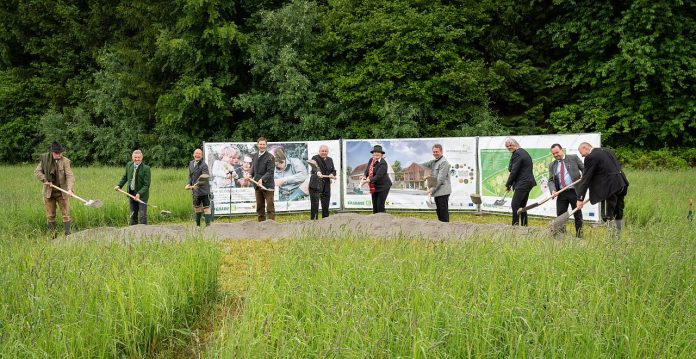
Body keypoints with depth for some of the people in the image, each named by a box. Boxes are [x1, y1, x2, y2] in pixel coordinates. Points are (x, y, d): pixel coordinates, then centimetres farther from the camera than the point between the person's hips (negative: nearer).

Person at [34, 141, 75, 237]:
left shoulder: (65, 161, -9)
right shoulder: (45, 159, -2)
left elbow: (69, 175, -19)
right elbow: (37, 172, 2)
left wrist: (69, 188, -33)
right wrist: (45, 180, -14)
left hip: (62, 192, -2)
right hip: (49, 192, 2)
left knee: (65, 214, 0)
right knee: (50, 215, 9)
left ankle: (67, 234, 4)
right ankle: (52, 235, 18)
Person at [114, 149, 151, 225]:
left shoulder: (146, 168, -18)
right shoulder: (129, 165, 0)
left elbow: (146, 185, -18)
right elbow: (125, 177, 18)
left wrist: (139, 194, -28)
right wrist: (119, 185, 8)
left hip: (142, 195, -6)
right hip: (131, 194, 6)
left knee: (143, 215, -6)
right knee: (133, 215, 13)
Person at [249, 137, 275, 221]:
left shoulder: (270, 157, -8)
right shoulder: (255, 156, 12)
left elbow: (270, 172, -14)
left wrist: (262, 179, -27)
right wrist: (251, 175, 0)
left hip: (267, 185, -6)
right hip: (257, 185, 6)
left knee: (270, 206, -4)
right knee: (259, 206, 10)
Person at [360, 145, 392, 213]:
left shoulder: (383, 163, -20)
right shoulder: (371, 160, 3)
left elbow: (378, 176, -27)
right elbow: (367, 170, 4)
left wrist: (367, 181, -33)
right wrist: (364, 177, -18)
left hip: (383, 187, -7)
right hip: (374, 187, 7)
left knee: (380, 206, -9)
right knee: (374, 205, 8)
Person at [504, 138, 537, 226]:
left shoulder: (517, 154, -12)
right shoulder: (523, 152, 19)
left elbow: (514, 171, -15)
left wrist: (508, 185, -6)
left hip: (522, 184, -11)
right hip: (528, 182, 11)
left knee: (515, 205, -10)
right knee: (521, 206, 12)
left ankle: (516, 225, -11)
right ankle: (523, 225, 14)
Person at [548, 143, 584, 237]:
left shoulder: (573, 158, 4)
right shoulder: (552, 165, 12)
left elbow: (584, 169, 5)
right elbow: (551, 180, 6)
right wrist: (553, 190, -12)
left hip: (575, 191, -3)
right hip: (561, 194, 3)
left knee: (577, 215, 2)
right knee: (560, 215, 2)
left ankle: (579, 236, 10)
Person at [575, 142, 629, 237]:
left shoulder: (590, 157, -10)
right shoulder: (606, 150, 16)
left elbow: (586, 178, -12)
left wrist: (580, 198, -11)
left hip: (611, 187, -9)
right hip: (622, 184, 9)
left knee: (608, 217, -2)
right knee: (618, 214, 16)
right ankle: (618, 236, 22)